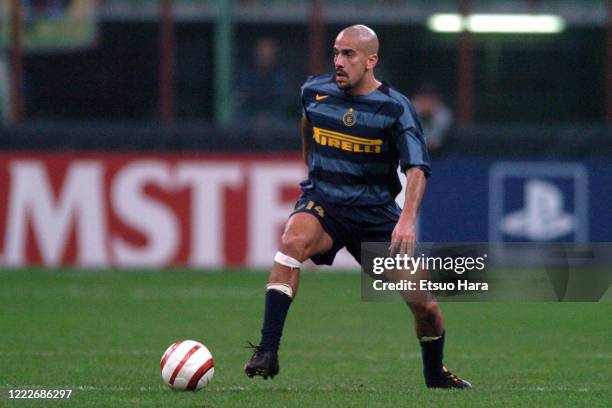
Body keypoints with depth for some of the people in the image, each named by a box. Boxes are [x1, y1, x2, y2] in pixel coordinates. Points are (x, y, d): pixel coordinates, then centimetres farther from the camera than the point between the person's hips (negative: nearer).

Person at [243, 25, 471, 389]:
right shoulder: (315, 92, 0)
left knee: (423, 302, -4)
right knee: (293, 240, -35)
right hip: (323, 203, 1)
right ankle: (267, 352, -37)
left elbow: (417, 168, -18)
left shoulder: (396, 108, -10)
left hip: (377, 214, -1)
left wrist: (407, 219, -34)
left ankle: (436, 374, 28)